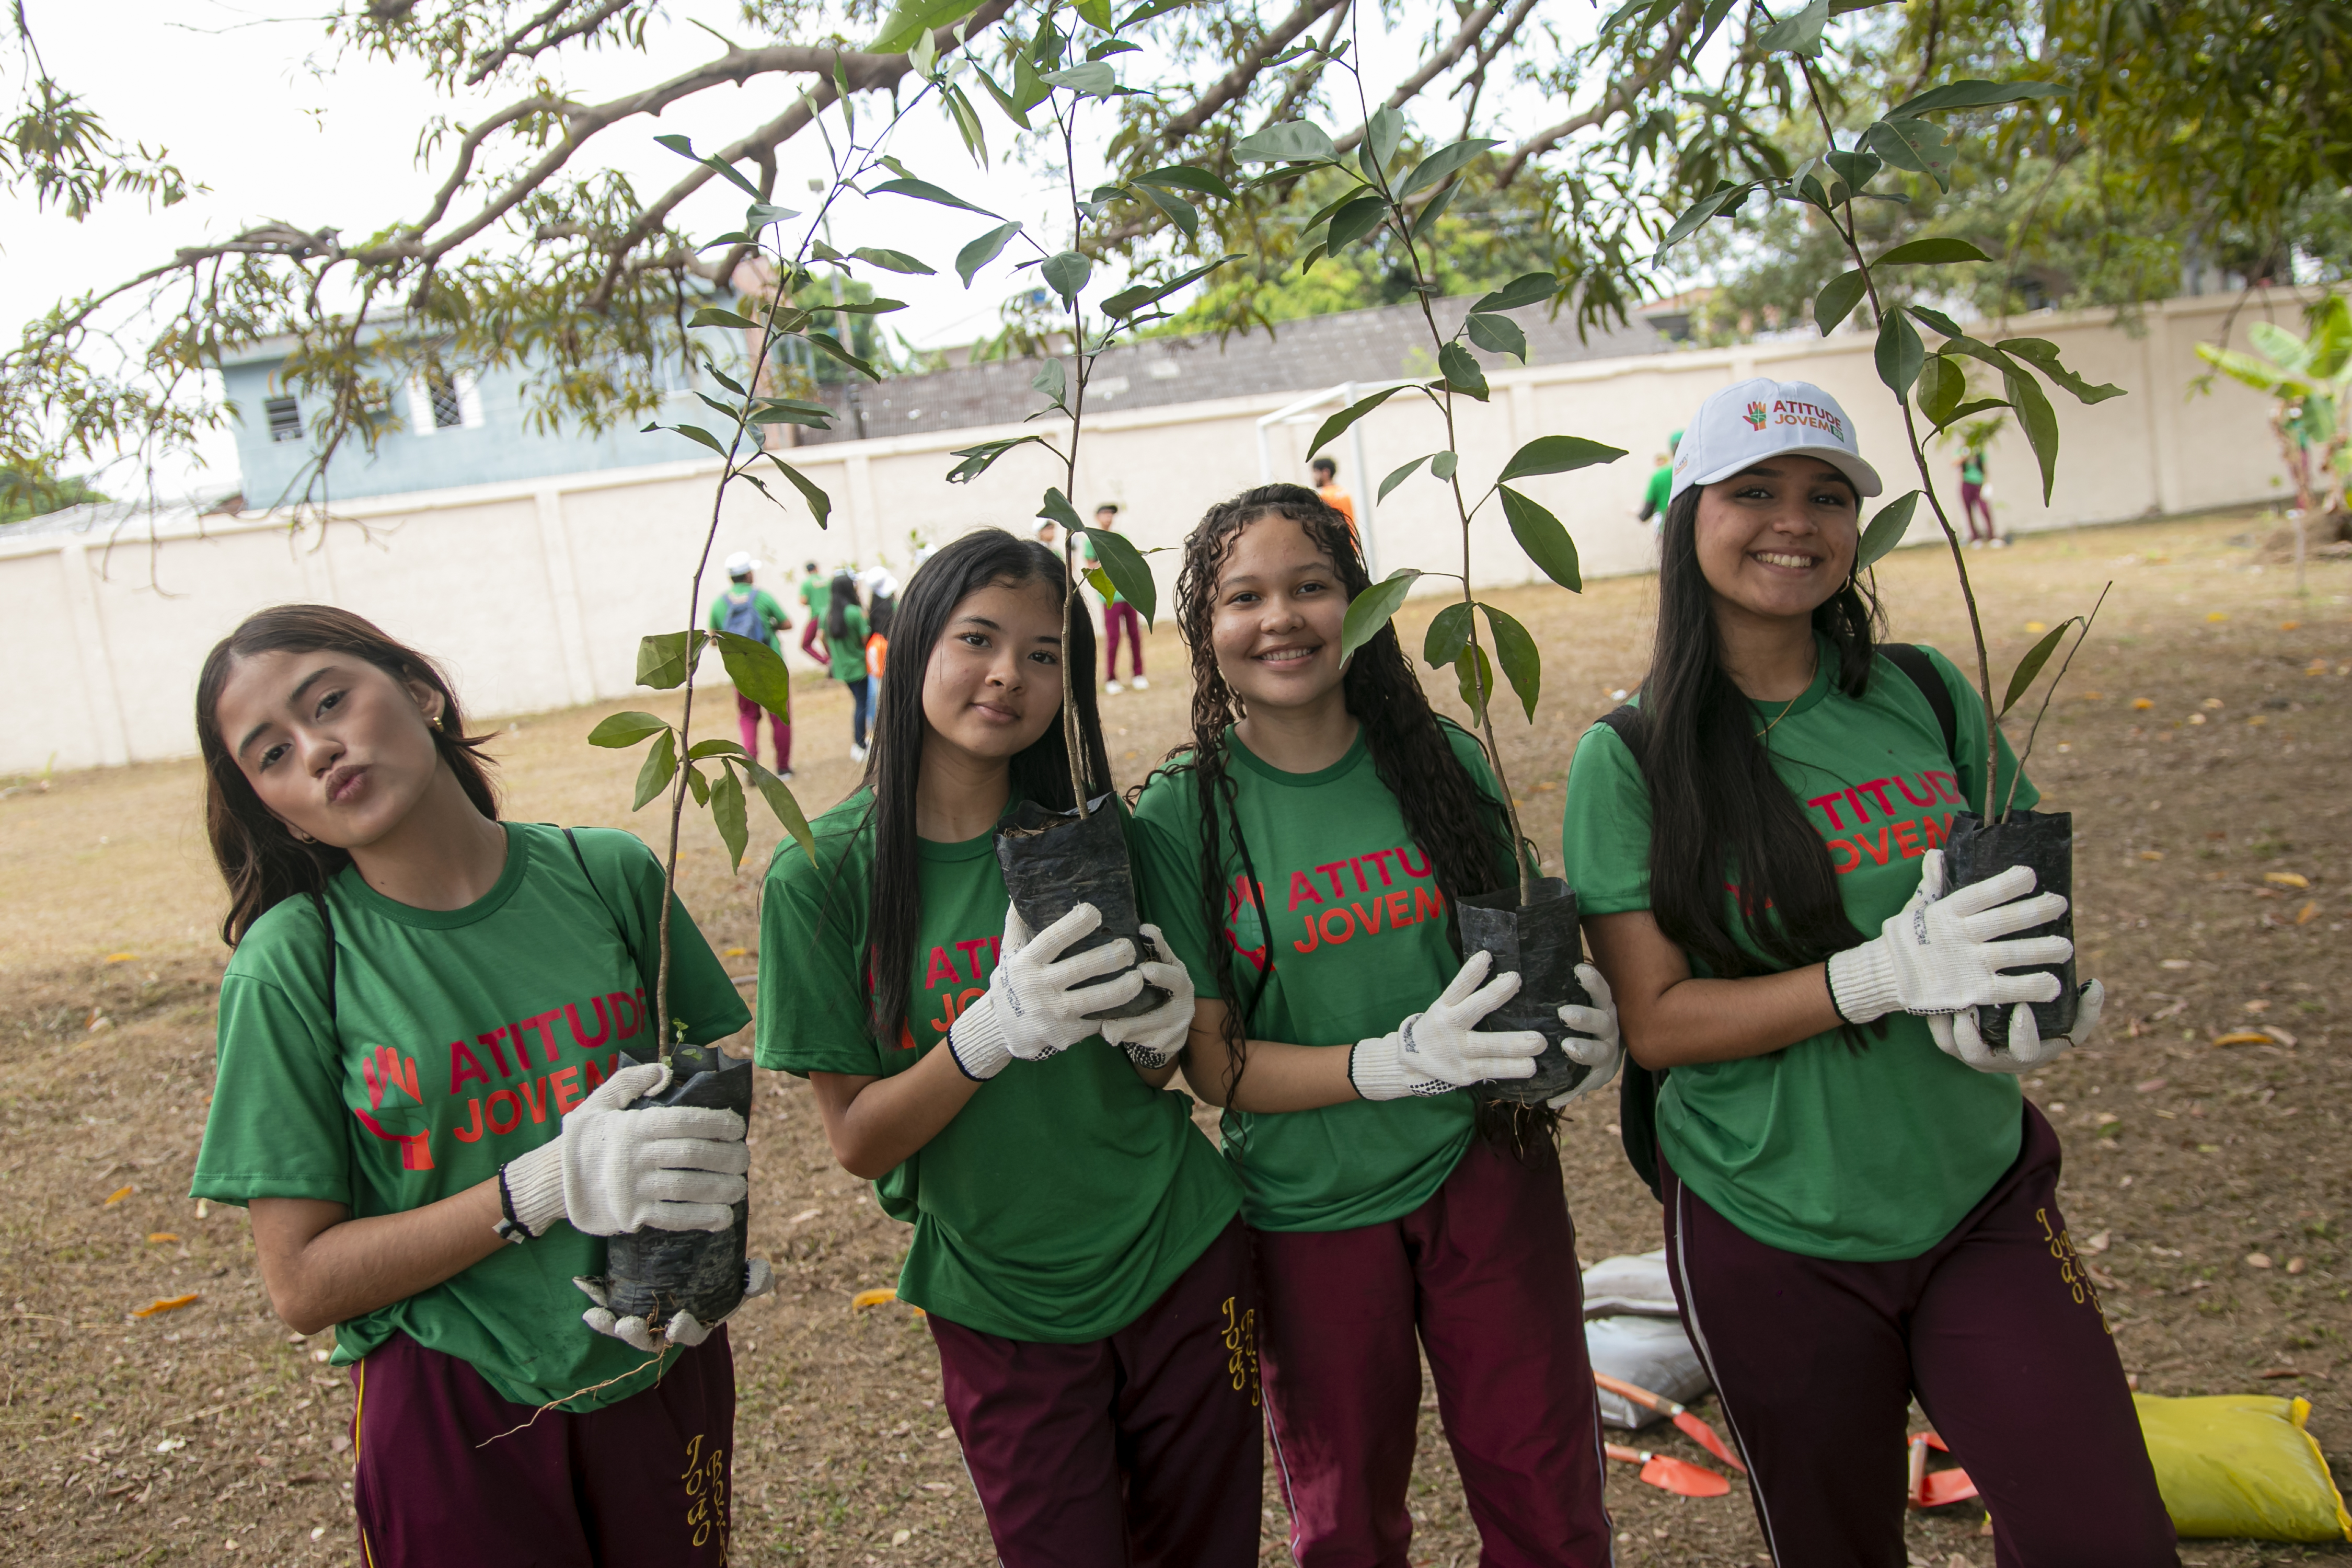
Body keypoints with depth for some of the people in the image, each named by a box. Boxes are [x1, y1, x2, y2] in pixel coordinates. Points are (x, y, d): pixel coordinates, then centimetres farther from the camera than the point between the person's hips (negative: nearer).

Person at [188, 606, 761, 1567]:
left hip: (663, 1368, 3)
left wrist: (705, 1237, -13)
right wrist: (550, 1184, -24)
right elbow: (304, 1284, -11)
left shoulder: (607, 874, -7)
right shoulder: (290, 965, -12)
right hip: (453, 1413, -2)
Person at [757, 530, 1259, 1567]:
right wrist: (991, 1032, -29)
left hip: (1181, 1261, 3)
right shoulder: (824, 876, -13)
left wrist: (1158, 1035, -17)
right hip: (1000, 1308, -2)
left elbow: (1148, 1077, 6)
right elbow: (857, 1142, -12)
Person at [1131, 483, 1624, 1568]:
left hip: (1484, 1171, 2)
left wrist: (1585, 1012, -13)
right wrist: (1394, 1063, -25)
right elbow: (1209, 1059, -11)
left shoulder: (1442, 758, -4)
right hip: (1310, 1211, -1)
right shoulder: (1182, 815, -11)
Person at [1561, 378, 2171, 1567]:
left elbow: (2035, 889, 10)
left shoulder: (1926, 694, 0)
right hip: (1772, 1238, -2)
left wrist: (2041, 996, -13)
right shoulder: (1630, 759, -10)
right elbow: (1654, 1021, -13)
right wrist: (1882, 976, -25)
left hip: (1983, 1202, 3)